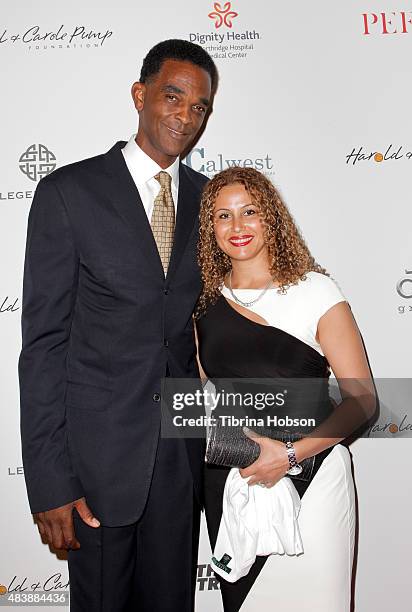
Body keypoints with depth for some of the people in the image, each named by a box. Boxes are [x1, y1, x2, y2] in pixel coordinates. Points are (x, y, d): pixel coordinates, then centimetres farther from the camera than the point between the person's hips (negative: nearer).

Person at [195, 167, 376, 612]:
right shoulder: (207, 301, 2)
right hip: (226, 481, 4)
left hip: (308, 479, -3)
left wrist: (289, 454, -20)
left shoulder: (314, 291, -10)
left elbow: (362, 399, -11)